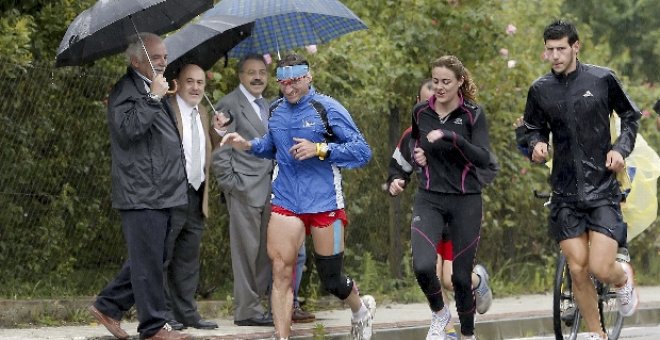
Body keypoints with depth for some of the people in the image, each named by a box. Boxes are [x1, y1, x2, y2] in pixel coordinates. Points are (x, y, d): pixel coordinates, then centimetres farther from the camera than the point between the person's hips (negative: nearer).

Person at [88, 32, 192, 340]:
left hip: (162, 193, 10)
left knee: (149, 258, 13)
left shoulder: (155, 90, 21)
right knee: (149, 260, -5)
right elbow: (127, 128, -26)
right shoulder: (126, 90, -10)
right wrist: (153, 98, -23)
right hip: (141, 194, -10)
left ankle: (107, 306, 22)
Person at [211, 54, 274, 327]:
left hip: (268, 188, 8)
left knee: (266, 250, 8)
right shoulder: (229, 105, -6)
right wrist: (230, 183, -14)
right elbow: (219, 150, -10)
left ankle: (257, 302, 13)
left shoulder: (267, 106, 19)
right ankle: (246, 310, -2)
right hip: (245, 189, -8)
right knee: (246, 250, -6)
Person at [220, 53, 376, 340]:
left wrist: (319, 149, -19)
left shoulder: (327, 109, -8)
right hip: (285, 203, 4)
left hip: (324, 205, -4)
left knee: (330, 279, 7)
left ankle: (361, 311, 39)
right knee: (281, 271, -9)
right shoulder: (275, 111, 9)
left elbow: (362, 152, -10)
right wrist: (247, 145, 9)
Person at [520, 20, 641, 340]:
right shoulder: (540, 89, 1)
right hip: (565, 193, 2)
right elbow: (534, 130, 14)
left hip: (602, 189, -2)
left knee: (601, 268, -13)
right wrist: (537, 146, -8)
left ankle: (623, 276, 24)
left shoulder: (602, 79, -5)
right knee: (578, 269, -1)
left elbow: (631, 116, 9)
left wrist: (620, 148, -7)